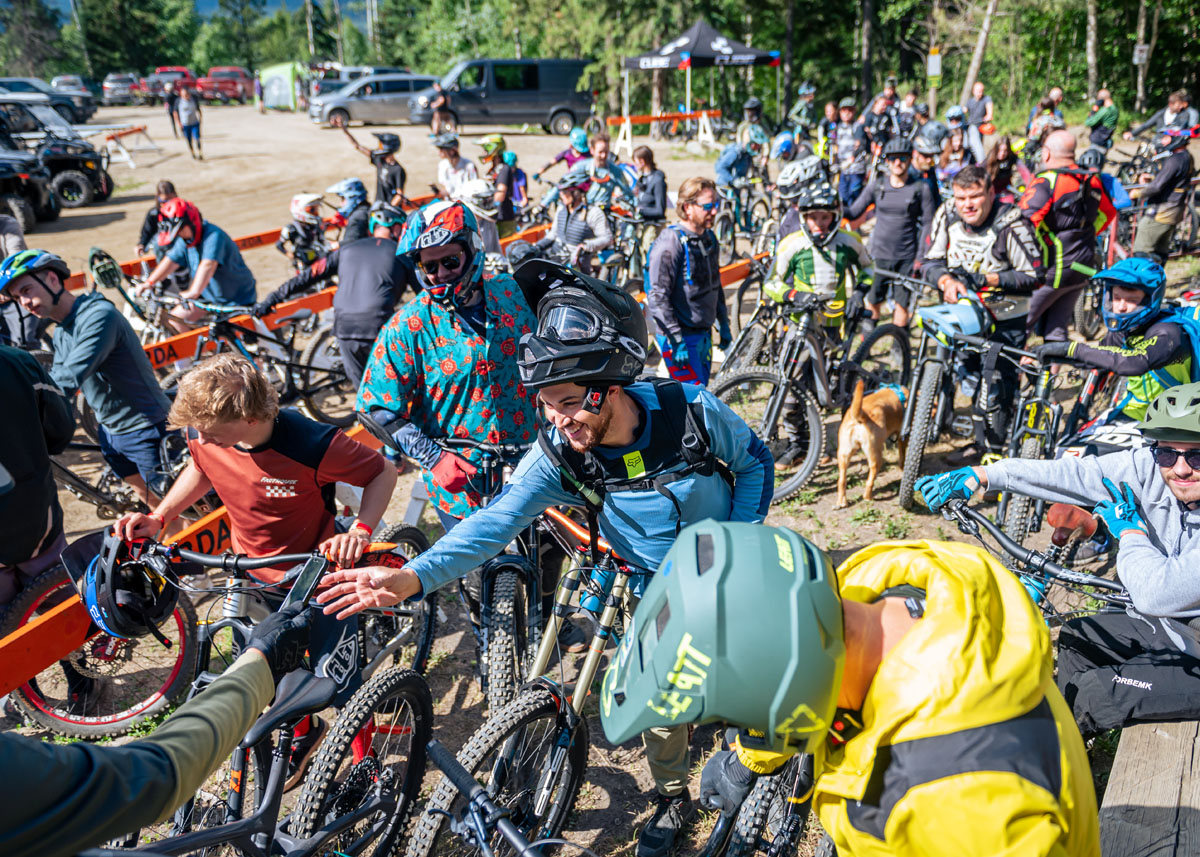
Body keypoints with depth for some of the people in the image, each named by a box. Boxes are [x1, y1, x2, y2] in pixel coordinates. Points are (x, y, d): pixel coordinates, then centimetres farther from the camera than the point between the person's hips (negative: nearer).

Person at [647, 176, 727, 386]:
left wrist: (724, 325, 20)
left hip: (703, 334, 8)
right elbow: (658, 297, -21)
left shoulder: (709, 238, 10)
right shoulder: (671, 242, -17)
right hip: (681, 336, -8)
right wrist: (676, 341, -22)